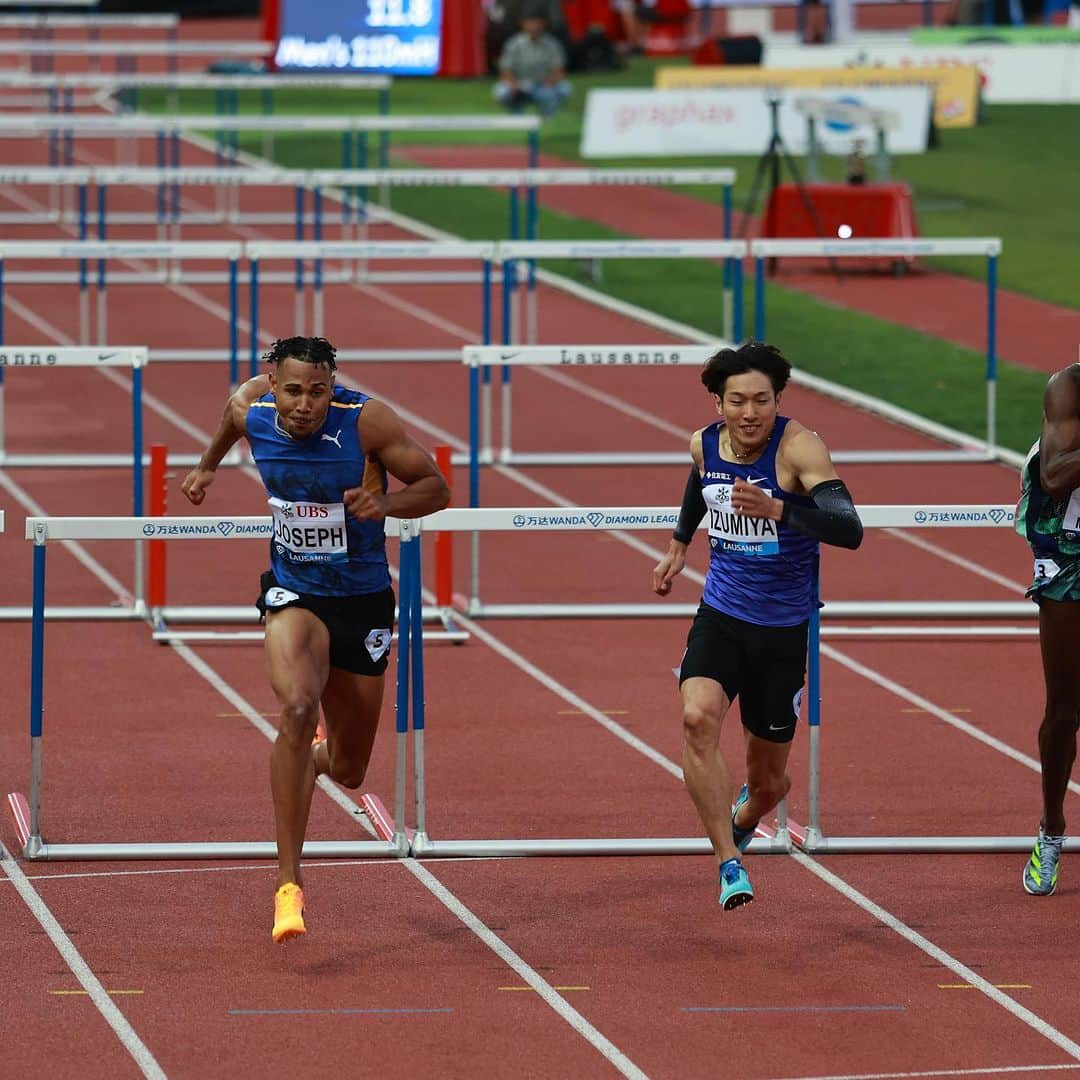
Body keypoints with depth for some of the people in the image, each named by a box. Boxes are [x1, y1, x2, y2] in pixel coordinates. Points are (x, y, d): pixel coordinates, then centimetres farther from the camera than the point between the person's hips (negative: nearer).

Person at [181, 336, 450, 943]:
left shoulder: (367, 421, -20)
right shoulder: (250, 409, -13)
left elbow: (437, 489, -11)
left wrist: (383, 504, -29)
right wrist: (210, 464, 29)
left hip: (363, 598, 0)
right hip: (293, 591, 0)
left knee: (348, 771, 10)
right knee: (298, 705, -31)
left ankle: (317, 757, 53)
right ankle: (290, 883, -28)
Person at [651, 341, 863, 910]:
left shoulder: (798, 446, -20)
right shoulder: (705, 444, -3)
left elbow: (849, 530, -34)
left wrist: (776, 509, -47)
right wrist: (679, 543, 29)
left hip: (783, 629, -2)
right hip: (720, 617, 3)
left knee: (768, 780, 10)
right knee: (698, 718, -29)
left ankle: (744, 819, 49)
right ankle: (730, 866, -25)